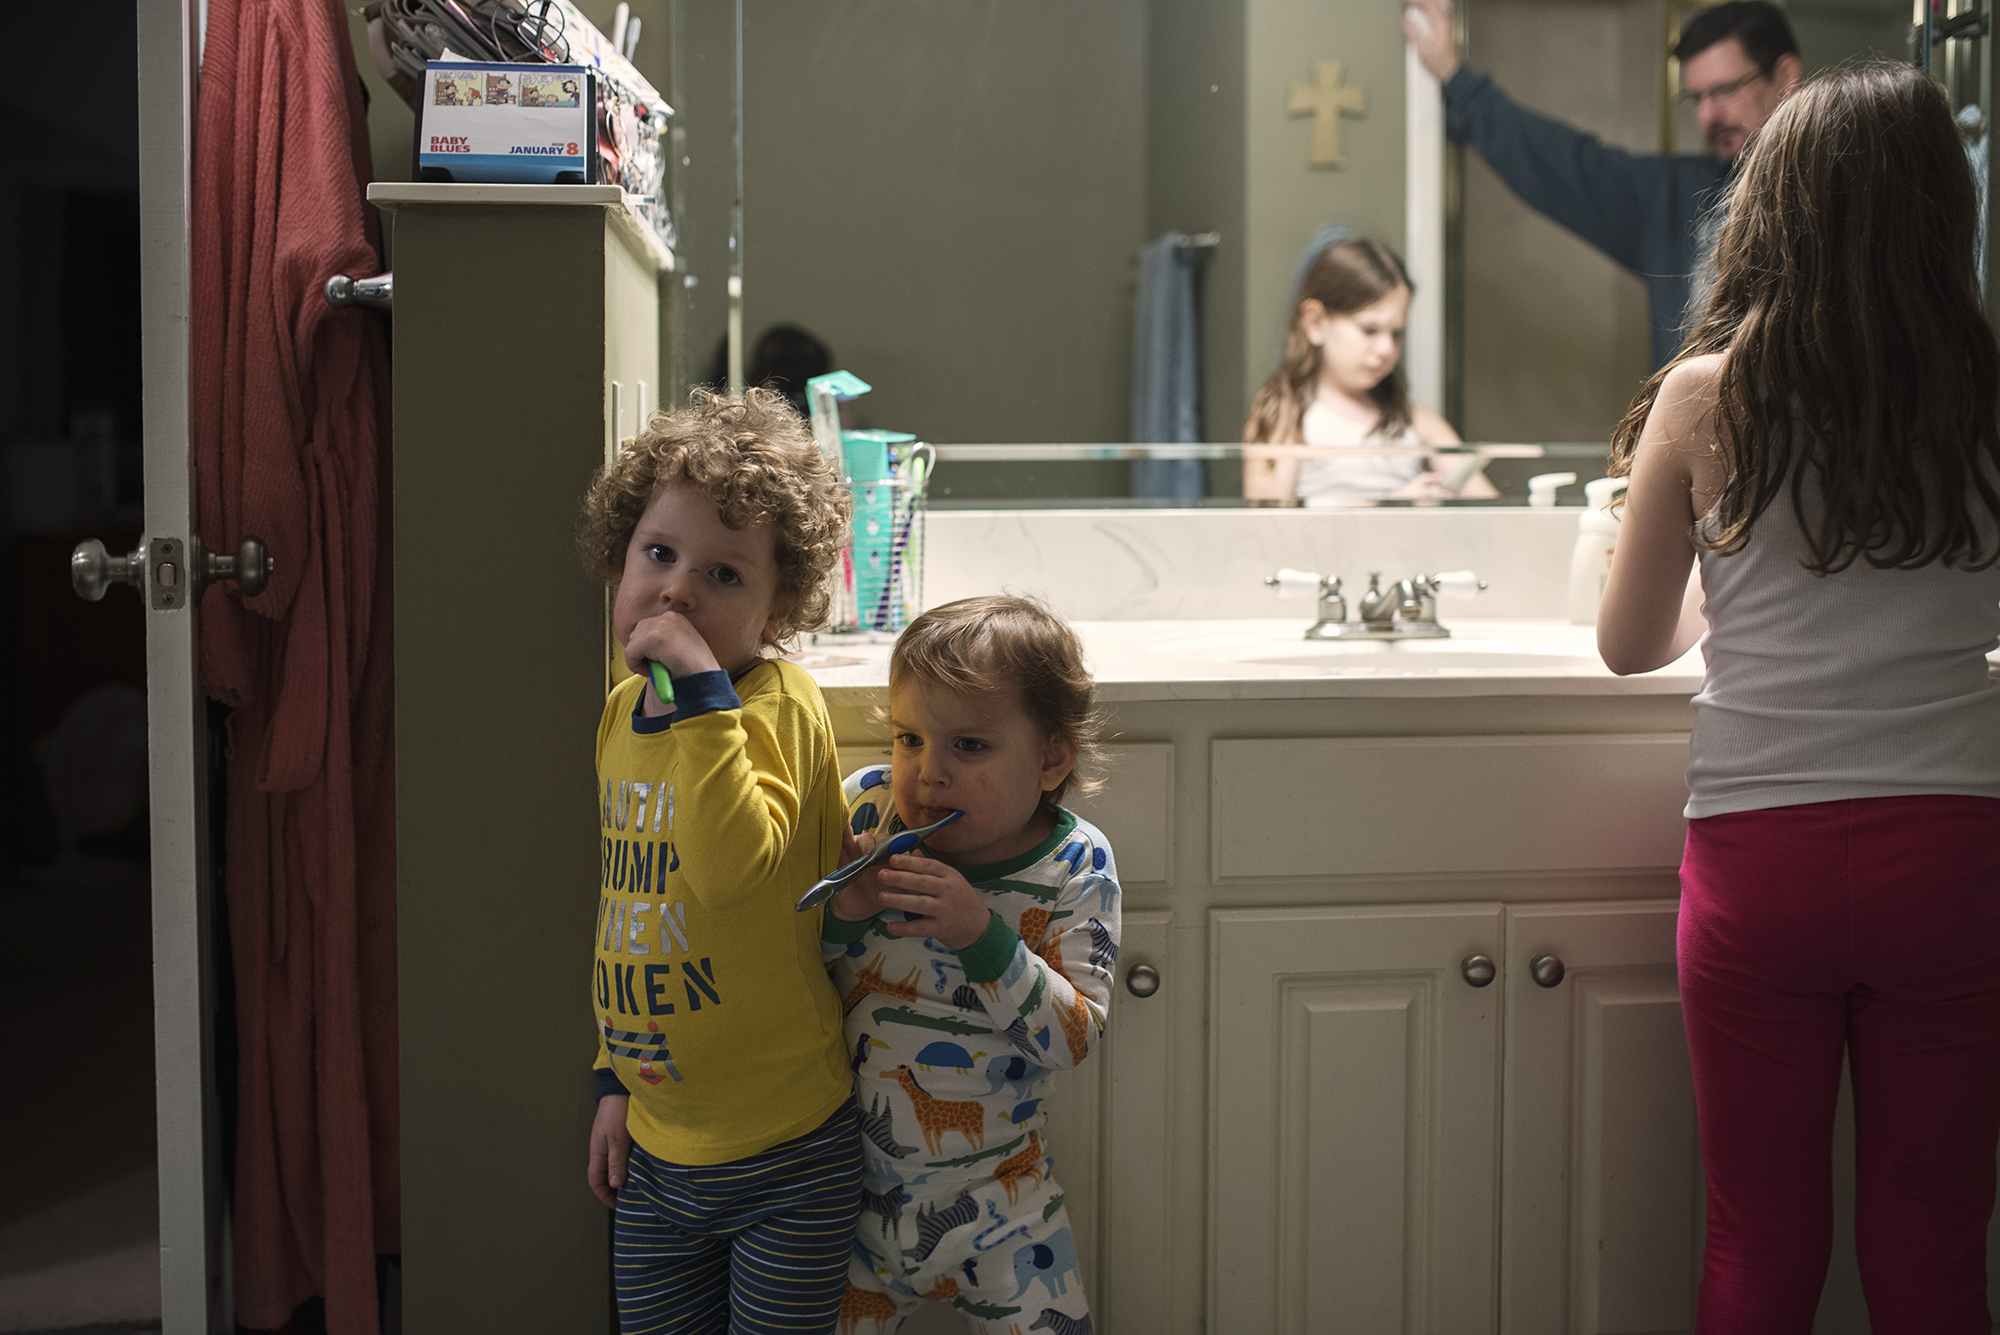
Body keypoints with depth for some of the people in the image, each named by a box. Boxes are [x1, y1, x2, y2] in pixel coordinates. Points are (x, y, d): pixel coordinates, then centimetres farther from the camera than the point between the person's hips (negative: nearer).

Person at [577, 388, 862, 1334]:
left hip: (785, 1157, -6)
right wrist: (615, 1077, 17)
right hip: (655, 1146, 7)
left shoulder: (778, 705, -17)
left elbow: (734, 867, -34)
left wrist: (703, 689, -33)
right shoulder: (623, 711, 5)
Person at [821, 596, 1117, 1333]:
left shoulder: (1074, 866, -12)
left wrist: (982, 934, -30)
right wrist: (841, 911, -24)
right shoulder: (864, 808, -8)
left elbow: (1075, 1036, -18)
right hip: (852, 1175, 1)